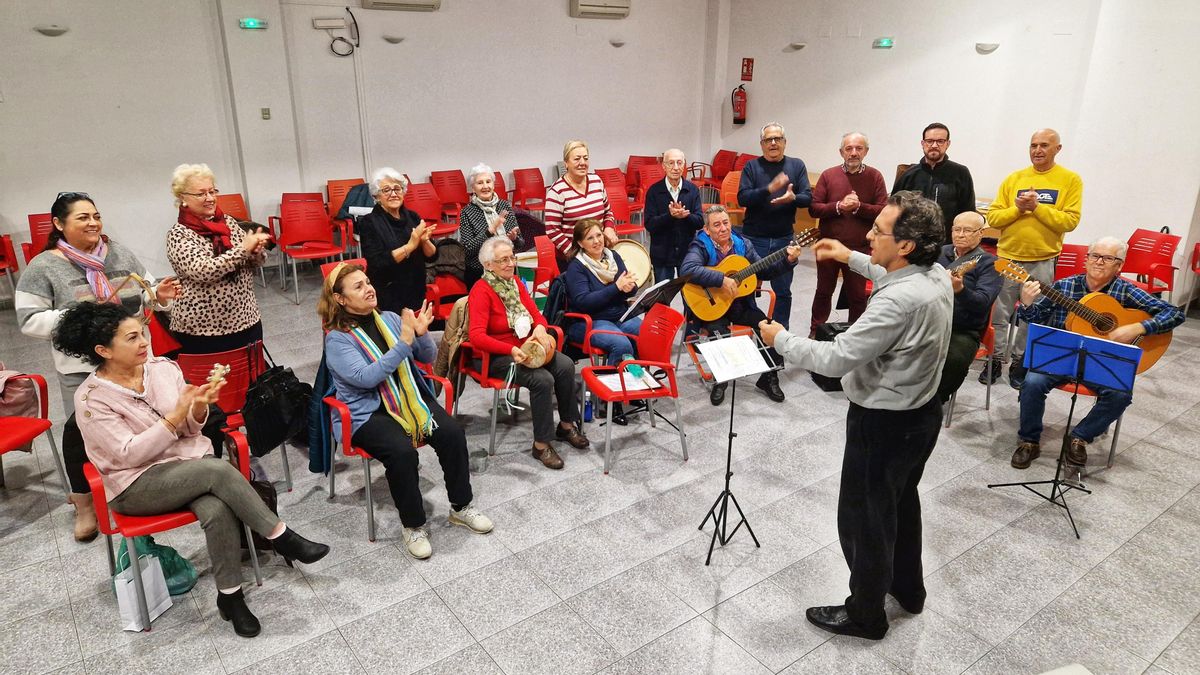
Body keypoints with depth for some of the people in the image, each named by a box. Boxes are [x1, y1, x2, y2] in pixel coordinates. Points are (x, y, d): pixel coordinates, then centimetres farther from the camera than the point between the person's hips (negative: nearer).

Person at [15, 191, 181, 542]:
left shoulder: (120, 253, 3)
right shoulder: (43, 268, -8)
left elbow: (145, 292, 12)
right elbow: (30, 321, -9)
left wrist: (161, 296, -10)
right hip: (81, 368, -3)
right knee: (82, 431, 7)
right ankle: (83, 502, 25)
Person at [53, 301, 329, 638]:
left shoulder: (163, 367, 2)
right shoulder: (91, 398, -10)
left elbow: (190, 429, 6)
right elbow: (129, 454, -16)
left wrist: (198, 409, -17)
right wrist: (176, 414, -23)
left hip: (189, 463, 4)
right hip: (137, 485, -4)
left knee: (217, 509, -29)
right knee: (218, 469, -31)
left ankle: (230, 596, -13)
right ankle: (282, 538, -20)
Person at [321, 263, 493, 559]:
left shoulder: (389, 319, 8)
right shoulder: (336, 339, -6)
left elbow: (428, 358, 10)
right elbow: (365, 377, -21)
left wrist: (422, 335, -12)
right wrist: (403, 343, -25)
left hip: (410, 398, 5)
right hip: (367, 412, -5)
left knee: (452, 432, -19)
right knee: (402, 452, -31)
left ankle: (461, 506, 1)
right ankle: (413, 525, -9)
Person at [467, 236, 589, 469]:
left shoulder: (516, 283, 9)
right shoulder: (481, 291, -14)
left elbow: (537, 314, 11)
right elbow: (476, 336, -25)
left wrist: (540, 327, -15)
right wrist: (511, 350, -37)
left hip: (526, 346, 7)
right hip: (497, 356, -7)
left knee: (566, 366, -16)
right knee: (543, 379, -28)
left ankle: (567, 425, 1)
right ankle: (541, 445, -16)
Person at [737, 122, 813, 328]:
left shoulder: (797, 165, 6)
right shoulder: (752, 166, 0)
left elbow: (808, 197, -1)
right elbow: (742, 198, -12)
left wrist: (793, 198, -23)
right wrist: (769, 189, -26)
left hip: (784, 239, 2)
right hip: (754, 238, -1)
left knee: (783, 292, 10)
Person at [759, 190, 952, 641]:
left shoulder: (898, 303, -34)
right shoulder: (936, 275, -5)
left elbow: (835, 359, -30)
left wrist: (780, 339, -15)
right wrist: (851, 258, 21)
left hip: (884, 423, -9)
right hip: (922, 411, 9)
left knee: (863, 518, 9)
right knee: (901, 501, 27)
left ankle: (865, 615, 27)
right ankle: (908, 588, 47)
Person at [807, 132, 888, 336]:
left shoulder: (874, 176, -3)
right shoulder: (828, 175, 0)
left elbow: (884, 211, -8)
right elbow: (813, 209, -5)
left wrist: (859, 207, -21)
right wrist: (838, 206, -18)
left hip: (860, 248, -1)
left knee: (858, 295, 10)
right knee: (823, 291, 15)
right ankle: (816, 332, 30)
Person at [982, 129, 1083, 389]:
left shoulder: (1070, 180, 0)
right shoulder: (1013, 179, 5)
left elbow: (1070, 221, -9)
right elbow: (993, 217, 1)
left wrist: (1037, 207, -17)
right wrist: (1017, 208, -15)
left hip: (1043, 260, -1)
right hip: (1008, 256, 1)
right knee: (998, 313, 6)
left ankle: (1020, 361, 22)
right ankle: (993, 359, 19)